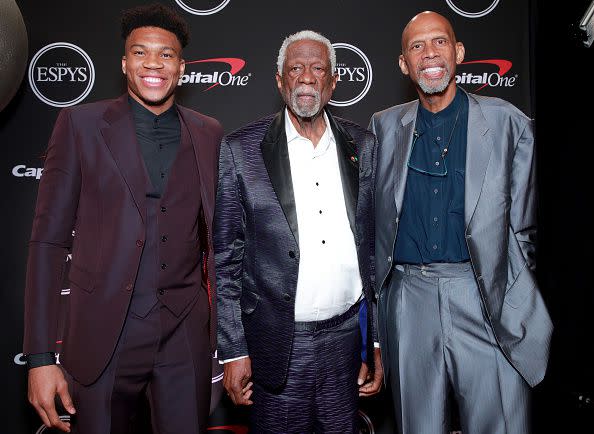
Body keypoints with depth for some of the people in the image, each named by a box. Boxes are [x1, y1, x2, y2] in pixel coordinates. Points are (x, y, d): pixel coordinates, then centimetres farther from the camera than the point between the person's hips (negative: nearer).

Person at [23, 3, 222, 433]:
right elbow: (49, 240, -3)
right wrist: (40, 356, -7)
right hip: (104, 333, -1)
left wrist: (231, 333, 8)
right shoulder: (80, 124, -1)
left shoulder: (209, 135, 5)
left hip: (186, 333, 2)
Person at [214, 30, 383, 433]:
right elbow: (225, 259, -4)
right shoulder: (240, 150, -5)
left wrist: (380, 341, 6)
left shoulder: (364, 146, 4)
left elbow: (376, 246, 6)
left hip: (347, 339, 3)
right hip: (278, 344, -2)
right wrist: (233, 351, -5)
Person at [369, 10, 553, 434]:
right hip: (409, 302, 2)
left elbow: (522, 229, 4)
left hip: (487, 302, -1)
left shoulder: (508, 123, 2)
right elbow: (371, 220, 13)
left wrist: (517, 313, 3)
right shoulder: (385, 127, 9)